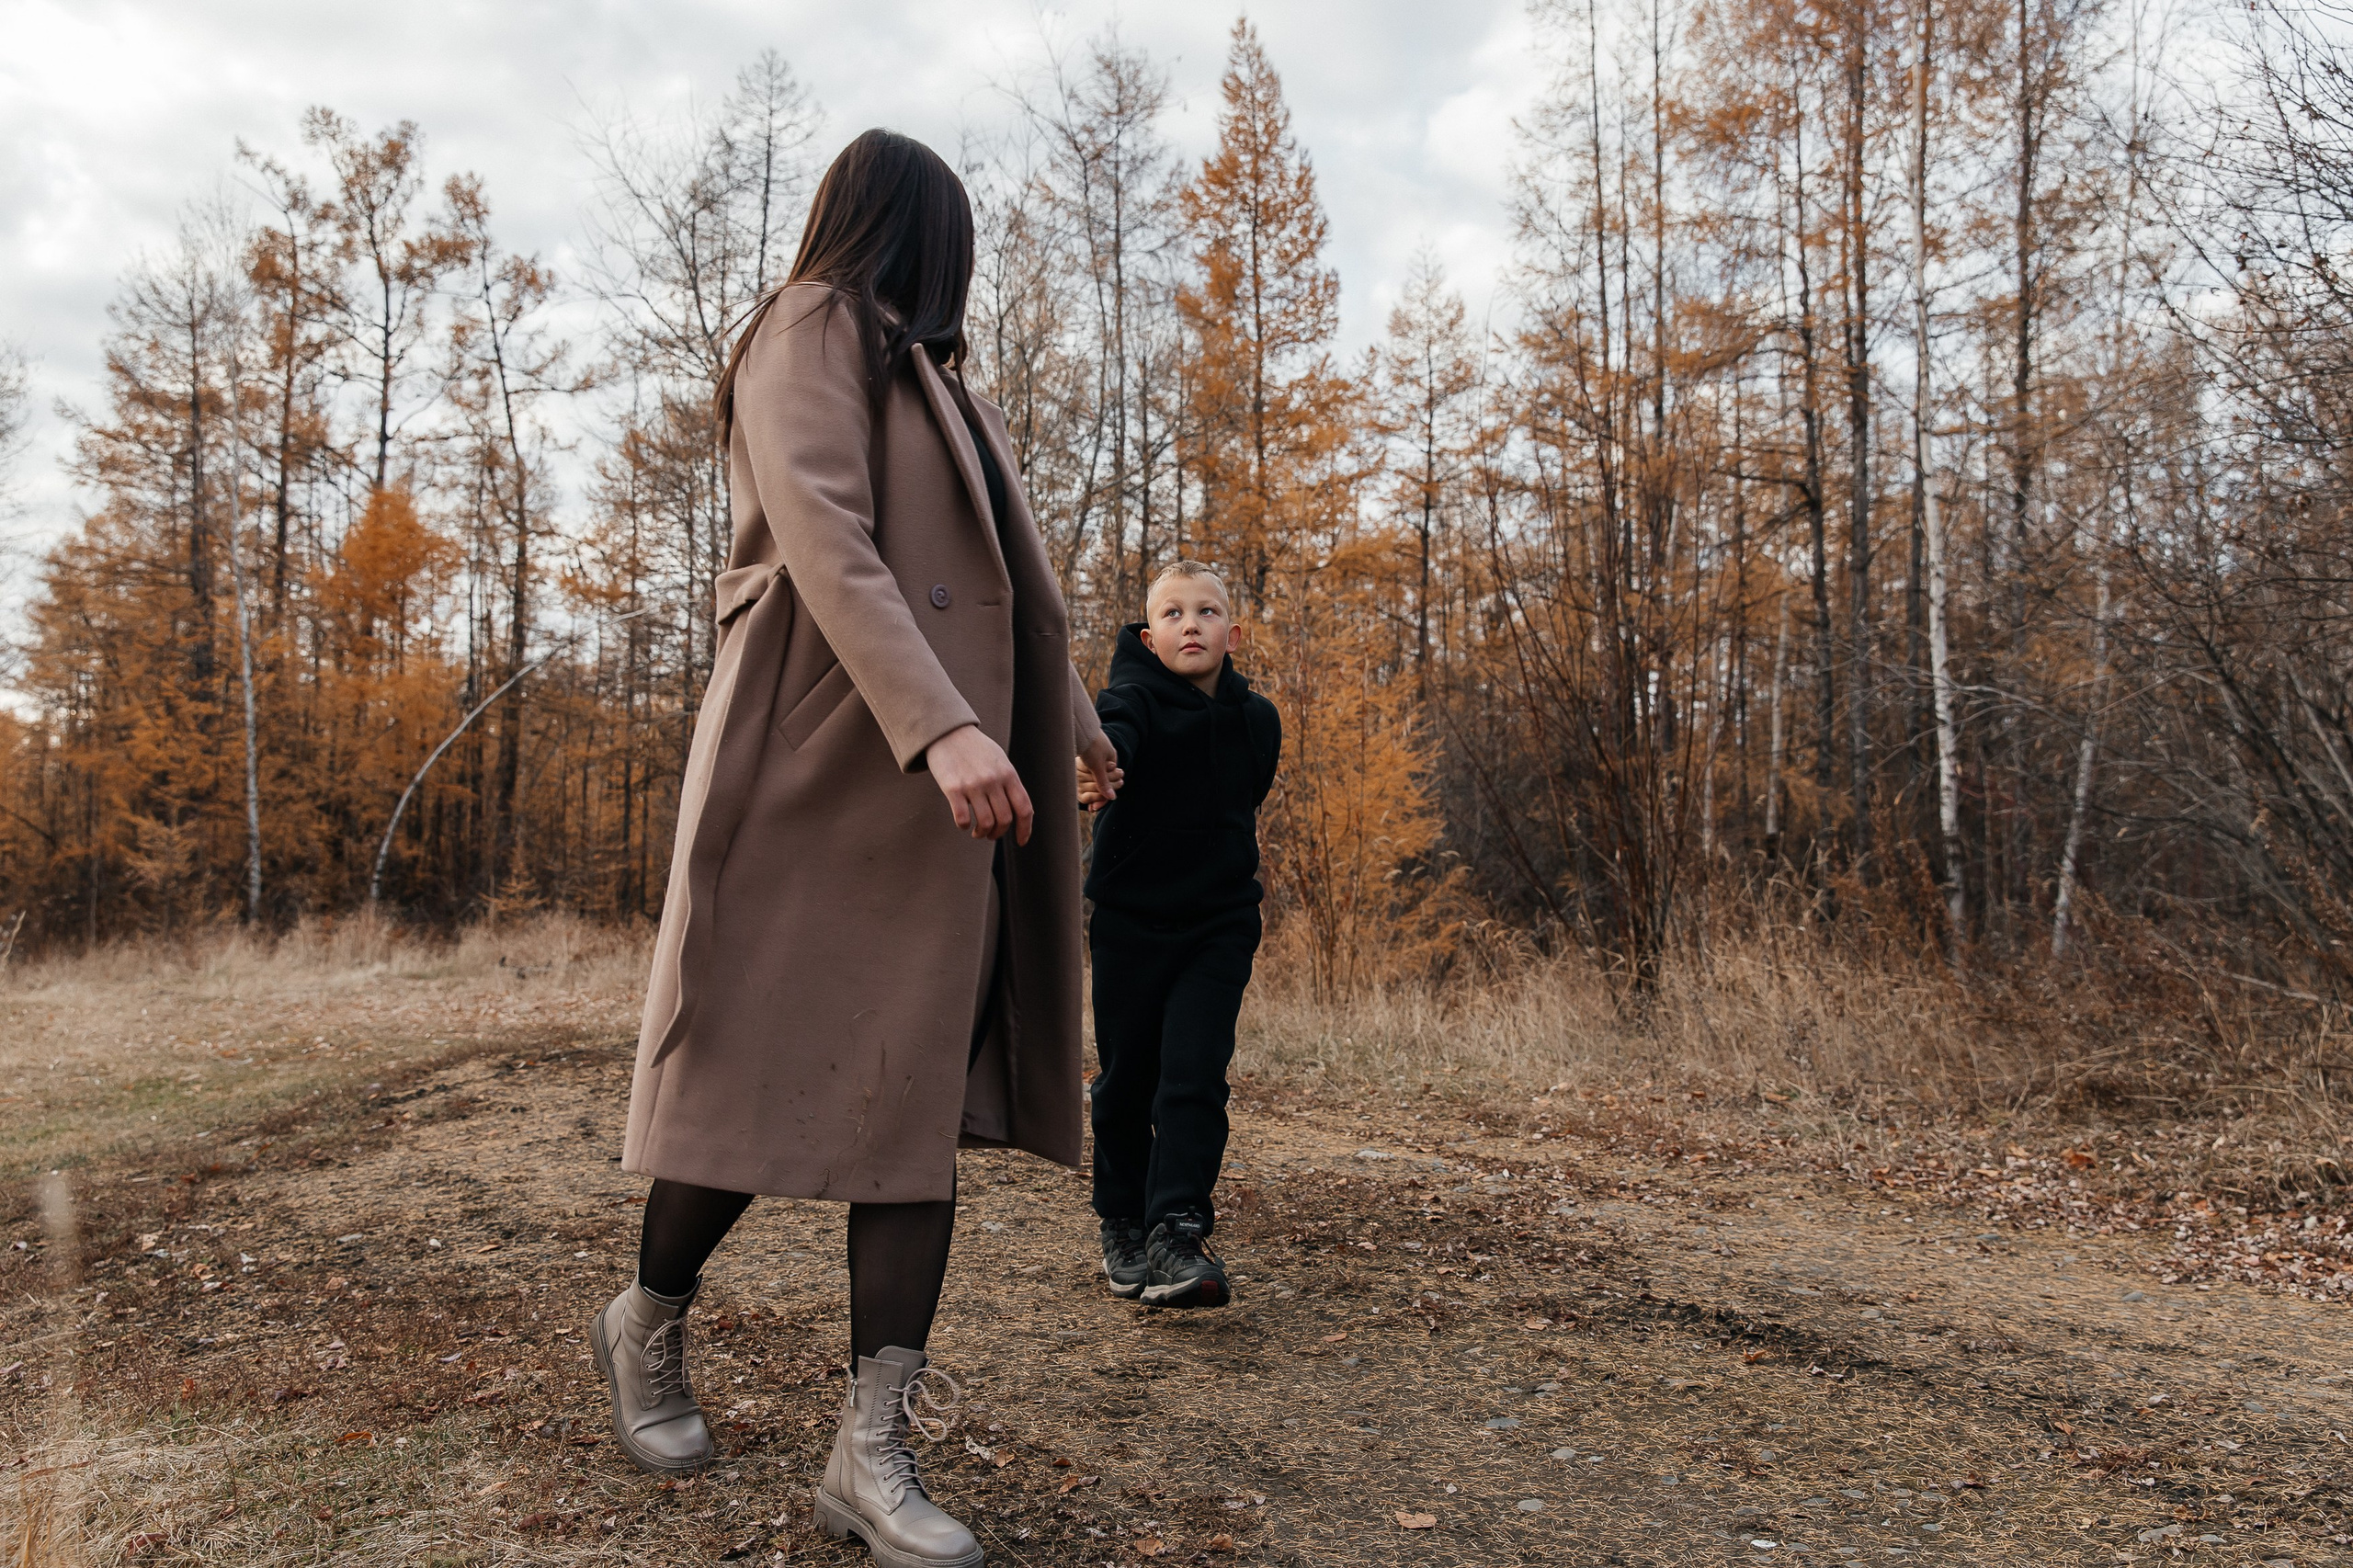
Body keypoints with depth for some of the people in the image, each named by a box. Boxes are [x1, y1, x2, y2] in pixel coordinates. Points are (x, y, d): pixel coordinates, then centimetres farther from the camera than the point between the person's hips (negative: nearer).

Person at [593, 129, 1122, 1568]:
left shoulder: (936, 385, 26)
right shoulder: (808, 334, -1)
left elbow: (1005, 576, 35)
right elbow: (822, 537, -17)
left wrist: (1076, 718, 43)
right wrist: (941, 726, -29)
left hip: (940, 784, 8)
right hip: (821, 760, -7)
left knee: (925, 1077, -2)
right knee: (772, 1066, -1)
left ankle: (875, 1448, 0)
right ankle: (649, 1324, 26)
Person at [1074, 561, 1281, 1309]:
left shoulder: (1256, 720, 1)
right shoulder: (1138, 698, -12)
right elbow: (1113, 728, -38)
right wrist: (1092, 767, -57)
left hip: (1218, 924, 2)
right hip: (1129, 921, -1)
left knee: (1194, 1076, -11)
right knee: (1125, 1081, 8)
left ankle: (1177, 1235, -9)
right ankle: (1123, 1228, 26)